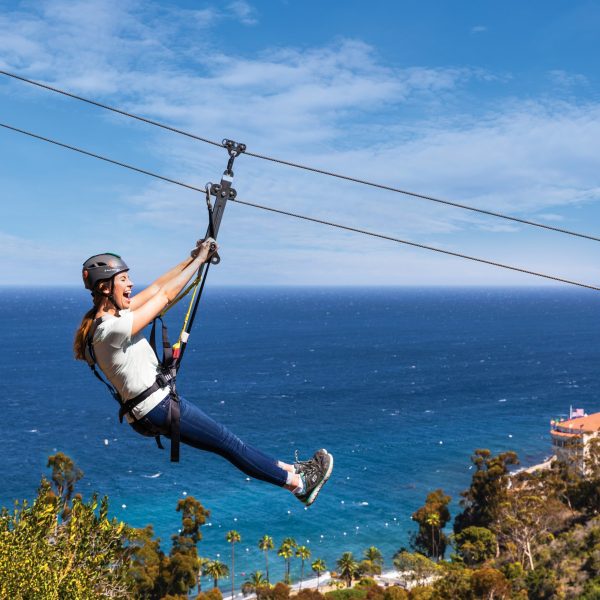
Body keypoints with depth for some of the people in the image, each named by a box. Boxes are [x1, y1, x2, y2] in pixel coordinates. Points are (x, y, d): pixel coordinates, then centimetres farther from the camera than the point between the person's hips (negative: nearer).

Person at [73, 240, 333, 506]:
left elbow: (155, 288, 10)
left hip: (147, 411, 10)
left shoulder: (107, 316, 5)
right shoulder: (112, 328, -24)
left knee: (228, 443, 16)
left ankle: (287, 470, 26)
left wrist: (192, 258, 9)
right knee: (228, 442, 1)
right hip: (157, 407, -10)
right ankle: (298, 483, 14)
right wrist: (199, 259, -9)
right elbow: (165, 295, -19)